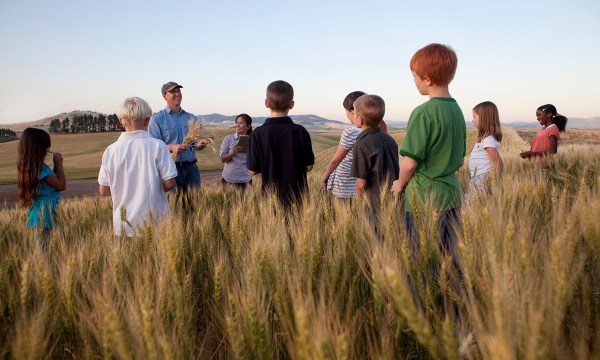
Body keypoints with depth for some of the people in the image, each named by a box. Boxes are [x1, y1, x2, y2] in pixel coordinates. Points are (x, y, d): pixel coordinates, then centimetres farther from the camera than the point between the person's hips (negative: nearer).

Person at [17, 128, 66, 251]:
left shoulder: (29, 166, 9)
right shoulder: (41, 168, -20)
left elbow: (52, 181, 18)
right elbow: (62, 185, -14)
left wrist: (56, 164, 10)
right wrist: (59, 164, -5)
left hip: (38, 212, 10)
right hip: (46, 214, -10)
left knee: (40, 249, 15)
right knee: (43, 250, -5)